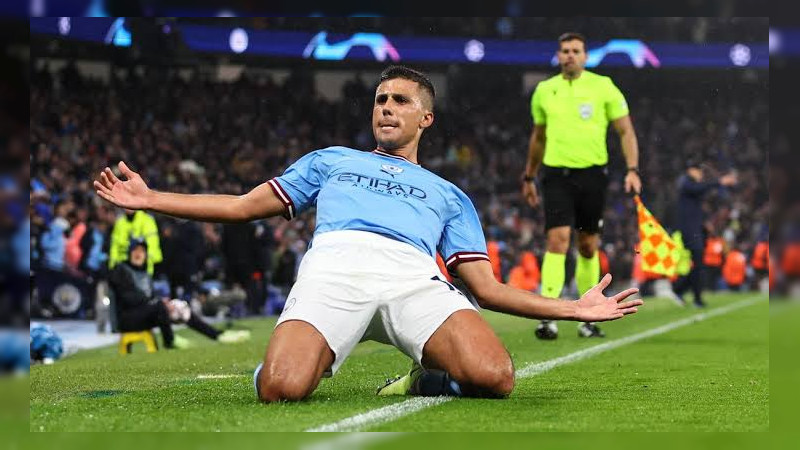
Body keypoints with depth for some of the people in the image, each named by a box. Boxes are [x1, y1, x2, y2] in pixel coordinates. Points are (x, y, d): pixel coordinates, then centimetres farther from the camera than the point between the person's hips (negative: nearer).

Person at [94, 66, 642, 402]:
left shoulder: (450, 196, 35)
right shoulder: (330, 161, 38)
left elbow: (487, 287, 25)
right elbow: (242, 205, 34)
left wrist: (573, 308, 14)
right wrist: (150, 198, 26)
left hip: (414, 275, 1)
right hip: (334, 266, 0)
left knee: (493, 377, -31)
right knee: (281, 388, -33)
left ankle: (428, 378, -1)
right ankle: (313, 358, 1)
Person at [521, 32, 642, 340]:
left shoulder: (603, 87, 0)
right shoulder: (544, 90, 8)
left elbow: (625, 131, 2)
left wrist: (632, 169, -10)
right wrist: (529, 177, 24)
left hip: (592, 174, 0)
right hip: (557, 174, 0)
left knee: (588, 247, 7)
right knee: (557, 239, -14)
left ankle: (588, 317, 20)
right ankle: (548, 318, -19)